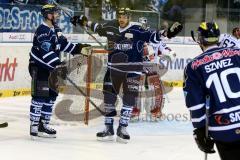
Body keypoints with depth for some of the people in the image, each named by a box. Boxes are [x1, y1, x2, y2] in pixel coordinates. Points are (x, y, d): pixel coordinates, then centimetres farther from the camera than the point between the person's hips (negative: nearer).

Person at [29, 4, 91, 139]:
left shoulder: (56, 29, 11)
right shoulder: (42, 31, -20)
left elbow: (64, 45, 18)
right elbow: (46, 52, -30)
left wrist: (79, 49, 8)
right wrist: (58, 65, -36)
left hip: (50, 68, 10)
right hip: (38, 67, -10)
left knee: (51, 96, 10)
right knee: (39, 97, -13)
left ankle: (43, 125, 18)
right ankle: (34, 127, -11)